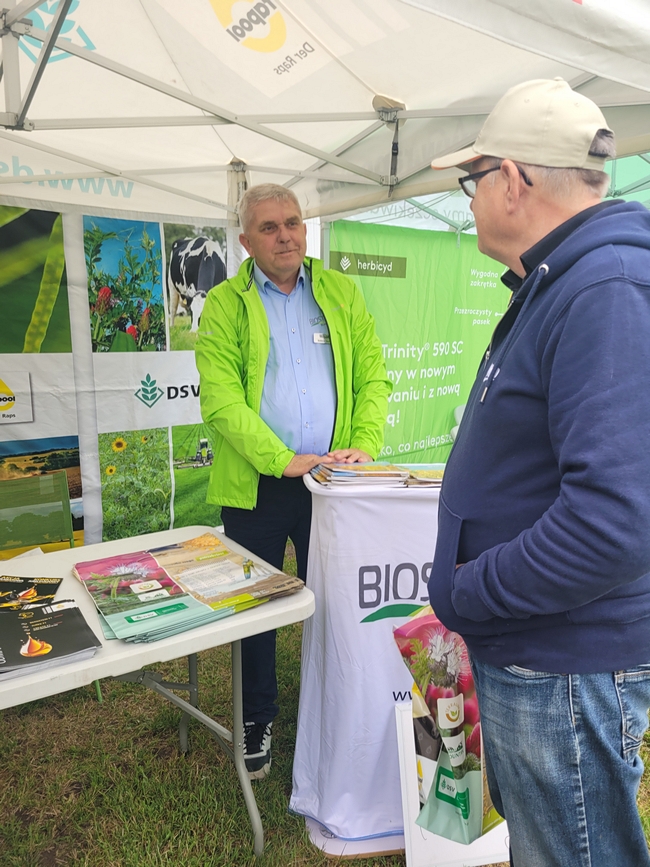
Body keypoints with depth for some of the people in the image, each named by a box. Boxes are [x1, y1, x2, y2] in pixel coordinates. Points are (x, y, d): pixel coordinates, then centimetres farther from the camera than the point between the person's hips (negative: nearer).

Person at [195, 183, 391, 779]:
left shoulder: (341, 293, 8)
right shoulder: (224, 304, -1)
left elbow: (373, 374, 3)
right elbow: (221, 399, -12)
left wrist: (365, 446, -13)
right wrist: (283, 461, -22)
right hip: (255, 485, -1)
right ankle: (258, 718, 35)